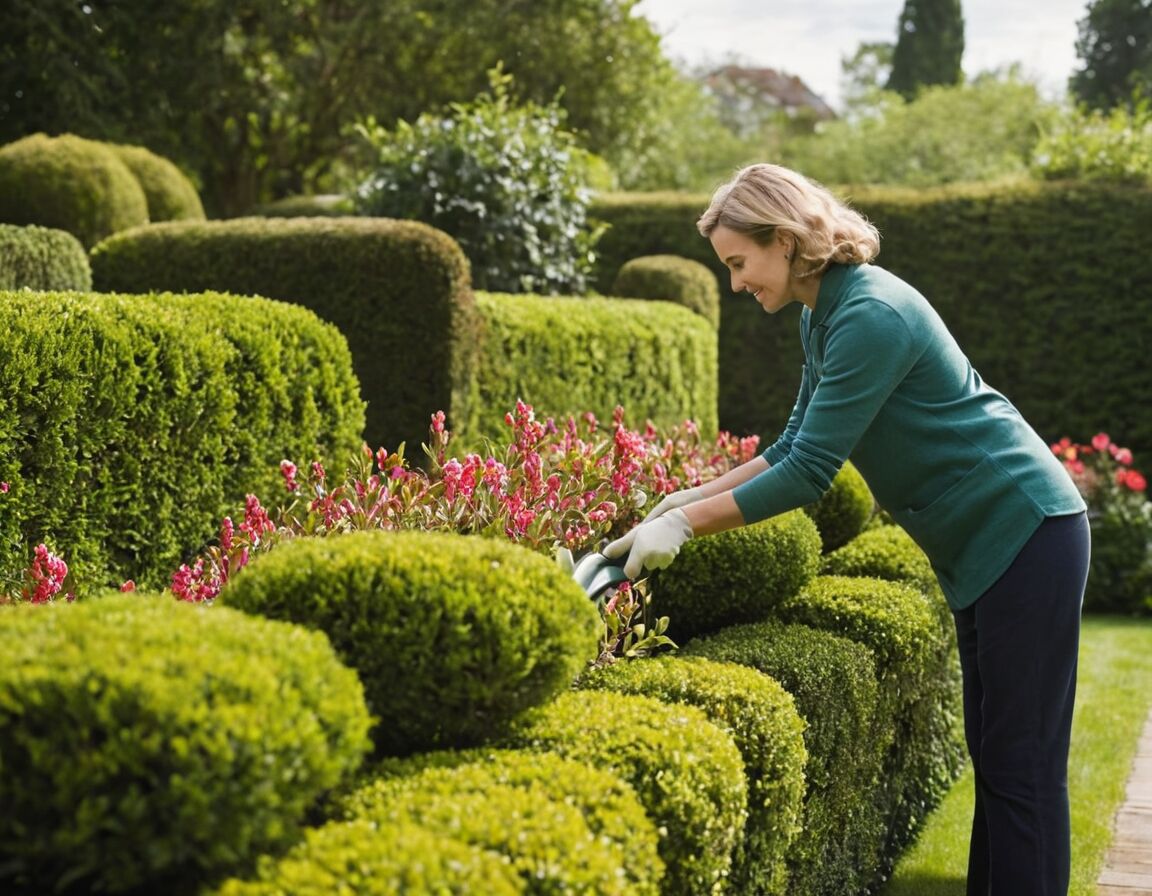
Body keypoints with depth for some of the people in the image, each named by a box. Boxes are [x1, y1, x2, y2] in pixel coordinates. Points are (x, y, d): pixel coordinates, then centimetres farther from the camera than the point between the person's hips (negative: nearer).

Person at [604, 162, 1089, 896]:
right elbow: (798, 445, 14)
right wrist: (698, 495, 7)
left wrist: (686, 525, -20)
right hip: (982, 545, 10)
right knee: (993, 751, 13)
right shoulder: (824, 313, 7)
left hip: (1027, 535, -10)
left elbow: (809, 473, -24)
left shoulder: (871, 315, -23)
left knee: (1022, 762, -6)